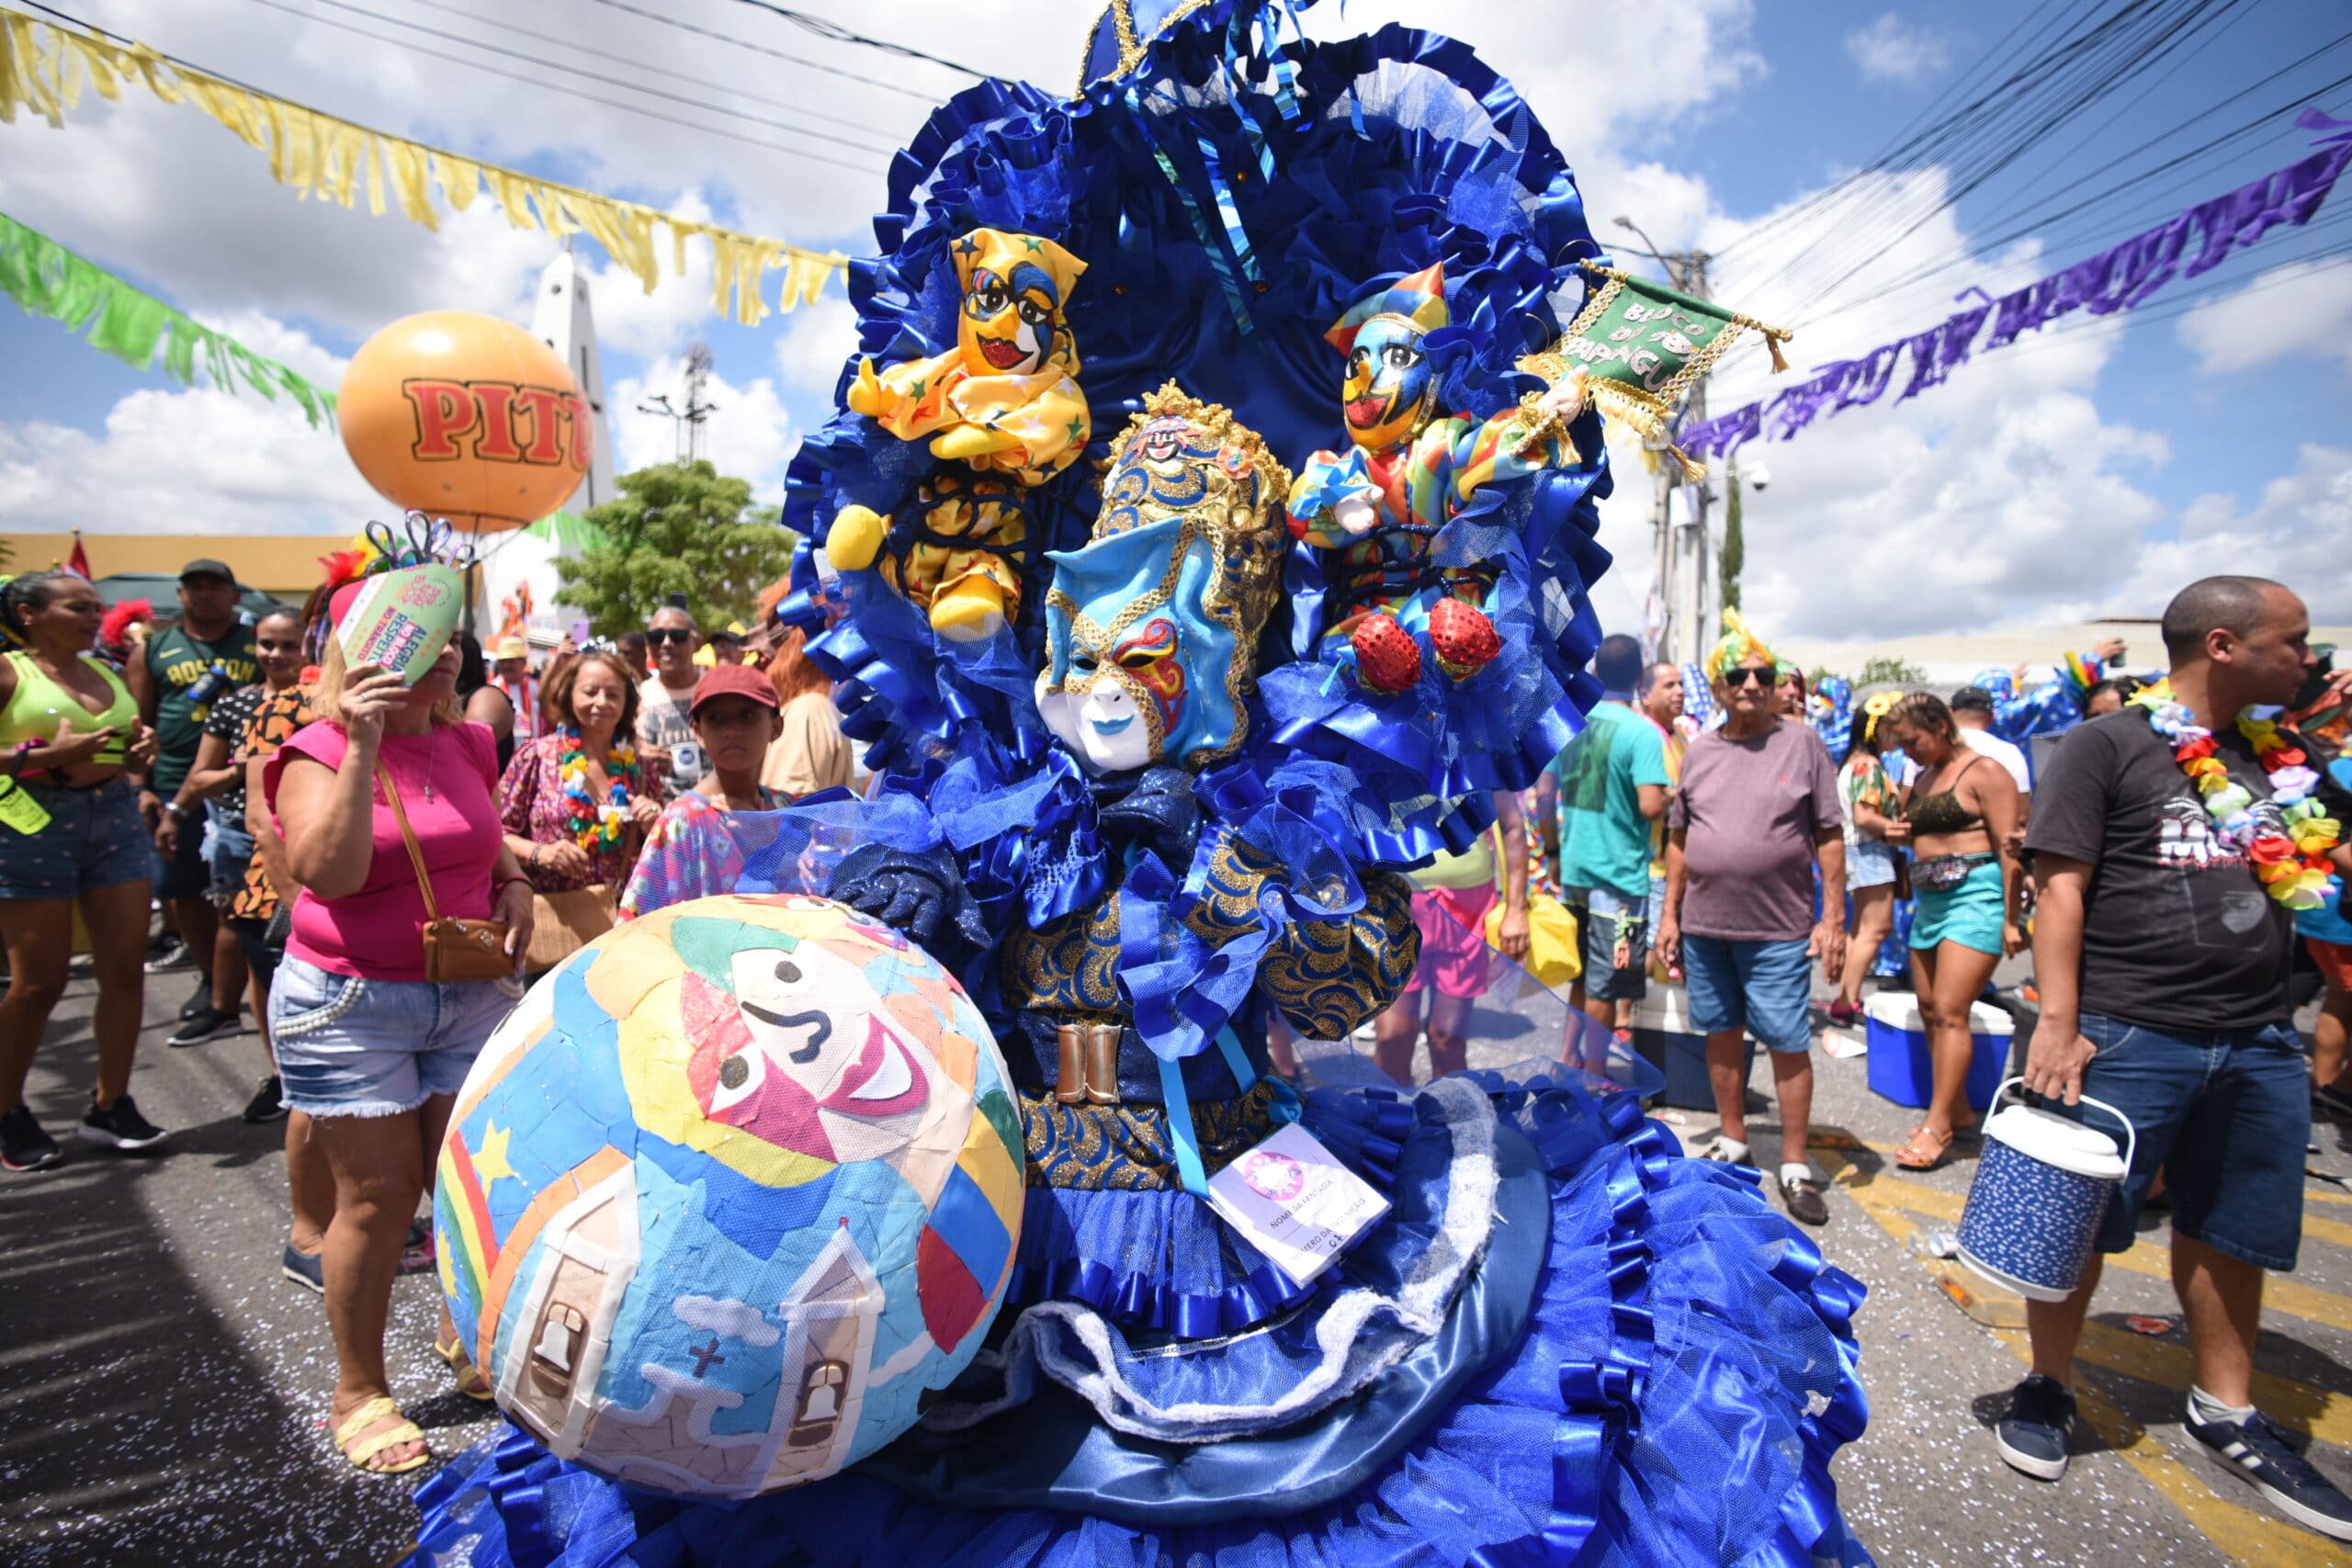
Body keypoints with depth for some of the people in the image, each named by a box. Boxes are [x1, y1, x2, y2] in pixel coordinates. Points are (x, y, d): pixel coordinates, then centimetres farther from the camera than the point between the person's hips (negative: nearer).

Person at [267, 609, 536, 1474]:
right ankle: (358, 1391, 24)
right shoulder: (320, 754, -10)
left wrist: (515, 885, 1)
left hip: (470, 994, 5)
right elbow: (325, 870, -27)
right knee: (379, 1196, 3)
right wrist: (364, 747, -29)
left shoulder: (468, 745, 5)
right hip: (350, 1003, -4)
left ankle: (463, 1335, 36)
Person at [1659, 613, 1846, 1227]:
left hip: (1779, 930, -3)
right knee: (1721, 1034, 12)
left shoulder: (1802, 743, -1)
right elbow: (1678, 838, 11)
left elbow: (1830, 835, -2)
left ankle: (1795, 1166, 13)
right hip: (1704, 925, 3)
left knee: (1788, 1044, 1)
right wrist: (1670, 913, 8)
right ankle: (1733, 1141, 28)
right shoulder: (1699, 751, 8)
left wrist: (1834, 916, -7)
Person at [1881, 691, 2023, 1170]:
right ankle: (1959, 1110, 22)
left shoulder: (1984, 772, -8)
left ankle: (1938, 1126, -6)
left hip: (1975, 898, -8)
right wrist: (1900, 836, 3)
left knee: (1949, 1010, -11)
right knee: (1931, 1011, 10)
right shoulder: (1921, 778, 15)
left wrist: (2010, 918, -16)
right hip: (1929, 899, 9)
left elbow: (2009, 847, -13)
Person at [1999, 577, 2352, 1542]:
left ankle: (2226, 1411, 34)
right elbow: (2061, 888, -11)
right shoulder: (2108, 746, -6)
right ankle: (2048, 1387, 24)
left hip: (2260, 1043, 6)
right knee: (2078, 1224, 5)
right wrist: (2057, 1020, -17)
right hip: (2128, 1036, -6)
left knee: (2229, 1237, 16)